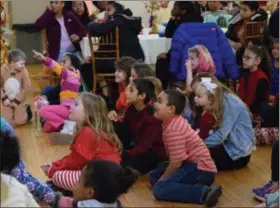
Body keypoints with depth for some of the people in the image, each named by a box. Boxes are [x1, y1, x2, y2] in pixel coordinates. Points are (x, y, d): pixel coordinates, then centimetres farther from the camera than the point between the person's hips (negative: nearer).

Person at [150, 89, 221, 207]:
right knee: (154, 175, 14)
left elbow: (176, 162, -19)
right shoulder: (176, 121, 11)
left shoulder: (173, 130, -19)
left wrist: (161, 180, -6)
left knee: (159, 189, -24)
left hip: (200, 169, -11)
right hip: (193, 164, 11)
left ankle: (205, 192, -28)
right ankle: (195, 186, -2)